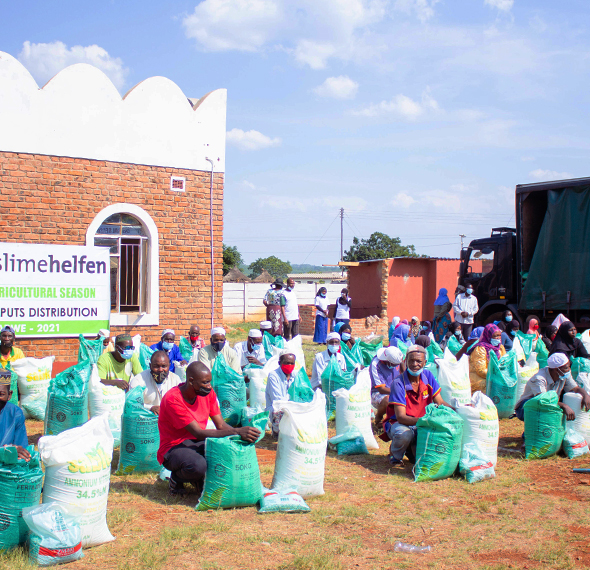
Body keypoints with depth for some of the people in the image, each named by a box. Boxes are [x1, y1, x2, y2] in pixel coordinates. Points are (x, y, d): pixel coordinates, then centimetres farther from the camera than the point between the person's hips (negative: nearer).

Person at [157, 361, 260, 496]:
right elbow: (198, 433, -30)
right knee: (198, 465, -39)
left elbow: (221, 425, -3)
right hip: (173, 449, -6)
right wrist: (236, 432, -37)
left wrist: (241, 434, -25)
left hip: (198, 444, 6)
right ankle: (176, 478, -2)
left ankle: (200, 477, 5)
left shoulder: (208, 393, -3)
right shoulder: (173, 399, -24)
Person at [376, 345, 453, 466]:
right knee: (404, 434, -38)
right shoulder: (398, 383, -20)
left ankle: (410, 449, 15)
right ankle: (395, 453, -2)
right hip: (398, 423, -5)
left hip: (421, 425, 5)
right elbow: (400, 417, -25)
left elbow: (440, 403, -1)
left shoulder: (428, 376, -3)